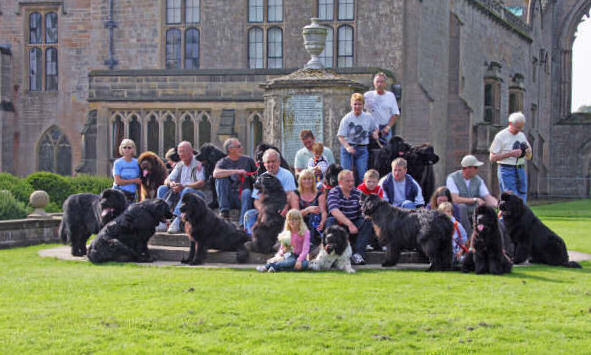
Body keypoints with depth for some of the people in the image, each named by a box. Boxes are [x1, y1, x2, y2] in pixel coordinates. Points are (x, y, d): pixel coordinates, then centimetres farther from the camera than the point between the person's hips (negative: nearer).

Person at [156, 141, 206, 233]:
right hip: (179, 192, 6)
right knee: (162, 189, -14)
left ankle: (176, 220, -49)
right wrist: (171, 183, -13)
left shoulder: (198, 165, -2)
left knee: (187, 190, -38)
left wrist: (183, 186, -27)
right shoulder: (179, 165, 19)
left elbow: (201, 183, -15)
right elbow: (166, 180, 14)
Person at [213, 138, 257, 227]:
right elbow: (216, 174, -17)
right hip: (229, 198, 0)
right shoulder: (223, 162, 5)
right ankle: (224, 211, -27)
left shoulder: (248, 160, 13)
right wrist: (236, 171, -22)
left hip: (242, 197, 0)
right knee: (220, 178, -21)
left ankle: (243, 224, -43)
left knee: (246, 192, -32)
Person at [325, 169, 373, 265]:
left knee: (367, 222, -23)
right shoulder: (333, 193, -9)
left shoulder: (357, 193, 3)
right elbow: (335, 211, -25)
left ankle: (358, 253, -26)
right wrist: (350, 224, -36)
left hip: (354, 224, 3)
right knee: (330, 221, -32)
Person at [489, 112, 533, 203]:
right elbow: (492, 158, -9)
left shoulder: (522, 135, 15)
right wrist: (510, 153, -14)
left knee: (522, 200, 2)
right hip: (507, 170, -6)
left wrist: (528, 151, -2)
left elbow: (528, 157, 22)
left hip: (520, 170, 6)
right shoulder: (501, 136, -4)